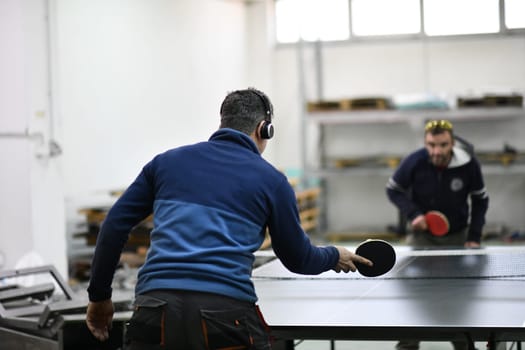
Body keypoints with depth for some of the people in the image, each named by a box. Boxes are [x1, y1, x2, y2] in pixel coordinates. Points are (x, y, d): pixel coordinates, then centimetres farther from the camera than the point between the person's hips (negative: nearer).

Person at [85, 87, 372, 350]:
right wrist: (335, 257, 41)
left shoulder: (167, 161, 17)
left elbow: (114, 227, 13)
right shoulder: (271, 180, 11)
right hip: (226, 312, -2)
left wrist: (99, 295, 21)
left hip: (155, 309, 2)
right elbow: (298, 259, 20)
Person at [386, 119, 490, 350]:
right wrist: (412, 214, -23)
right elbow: (393, 189, -8)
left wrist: (474, 236, -11)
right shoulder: (414, 162, -24)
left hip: (457, 235, 1)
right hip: (423, 234, -1)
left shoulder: (469, 164, -21)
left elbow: (480, 200, -5)